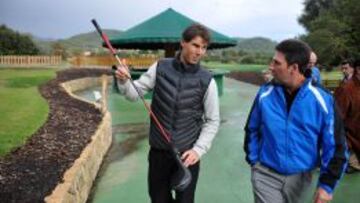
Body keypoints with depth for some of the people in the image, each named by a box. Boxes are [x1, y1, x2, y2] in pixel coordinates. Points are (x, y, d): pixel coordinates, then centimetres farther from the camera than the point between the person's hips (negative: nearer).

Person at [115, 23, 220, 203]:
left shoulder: (207, 81, -8)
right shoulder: (160, 68, -4)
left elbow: (212, 121, -3)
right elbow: (134, 93, -3)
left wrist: (198, 149, -13)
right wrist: (124, 81, -23)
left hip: (187, 153, -1)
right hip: (158, 150, 1)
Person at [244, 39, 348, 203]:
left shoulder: (322, 100, -13)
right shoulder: (265, 94, -9)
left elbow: (335, 146, -6)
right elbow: (252, 129, 4)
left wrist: (327, 184, -8)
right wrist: (253, 161, 4)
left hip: (300, 177, 1)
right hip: (266, 174, 0)